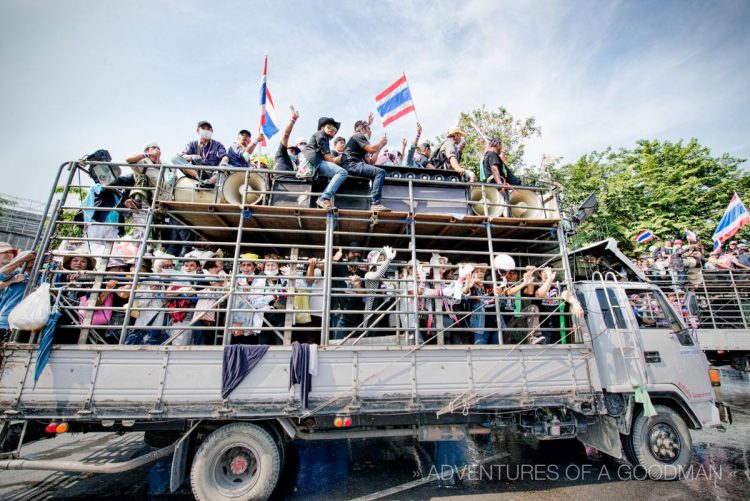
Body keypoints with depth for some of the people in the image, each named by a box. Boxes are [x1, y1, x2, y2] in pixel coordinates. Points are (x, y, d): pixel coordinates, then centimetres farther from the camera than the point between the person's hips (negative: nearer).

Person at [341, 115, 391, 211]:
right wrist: (381, 142, 9)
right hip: (351, 164, -10)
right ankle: (376, 204, -31)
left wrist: (380, 146, 24)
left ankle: (375, 203, 5)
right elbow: (372, 149, -11)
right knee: (381, 172, -21)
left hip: (353, 165, 10)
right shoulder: (358, 135, 4)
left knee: (378, 172, 21)